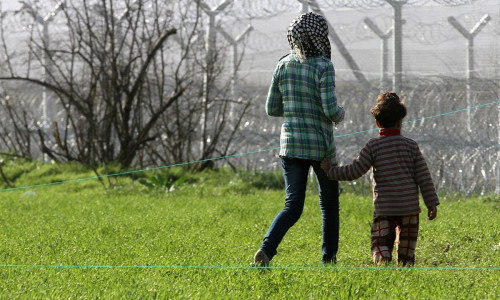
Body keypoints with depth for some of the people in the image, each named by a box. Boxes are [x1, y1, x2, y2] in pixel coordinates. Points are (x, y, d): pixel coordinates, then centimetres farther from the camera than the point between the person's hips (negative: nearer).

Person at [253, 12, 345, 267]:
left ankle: (266, 249, -22)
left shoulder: (283, 66, 3)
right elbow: (330, 109, -20)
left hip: (291, 143, 4)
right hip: (320, 146, -4)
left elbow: (272, 108, 8)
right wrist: (339, 114, 4)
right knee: (329, 200, 19)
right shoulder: (323, 67, -13)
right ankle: (329, 259, 24)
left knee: (293, 207, 4)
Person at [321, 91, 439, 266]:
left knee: (381, 244, -3)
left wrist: (331, 171, 10)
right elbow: (423, 177, 3)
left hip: (384, 206, -2)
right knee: (406, 246, 15)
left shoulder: (373, 146, -1)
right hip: (409, 205, 2)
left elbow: (355, 171, -5)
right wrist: (432, 203, 8)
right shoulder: (411, 145, 4)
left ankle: (383, 261, -31)